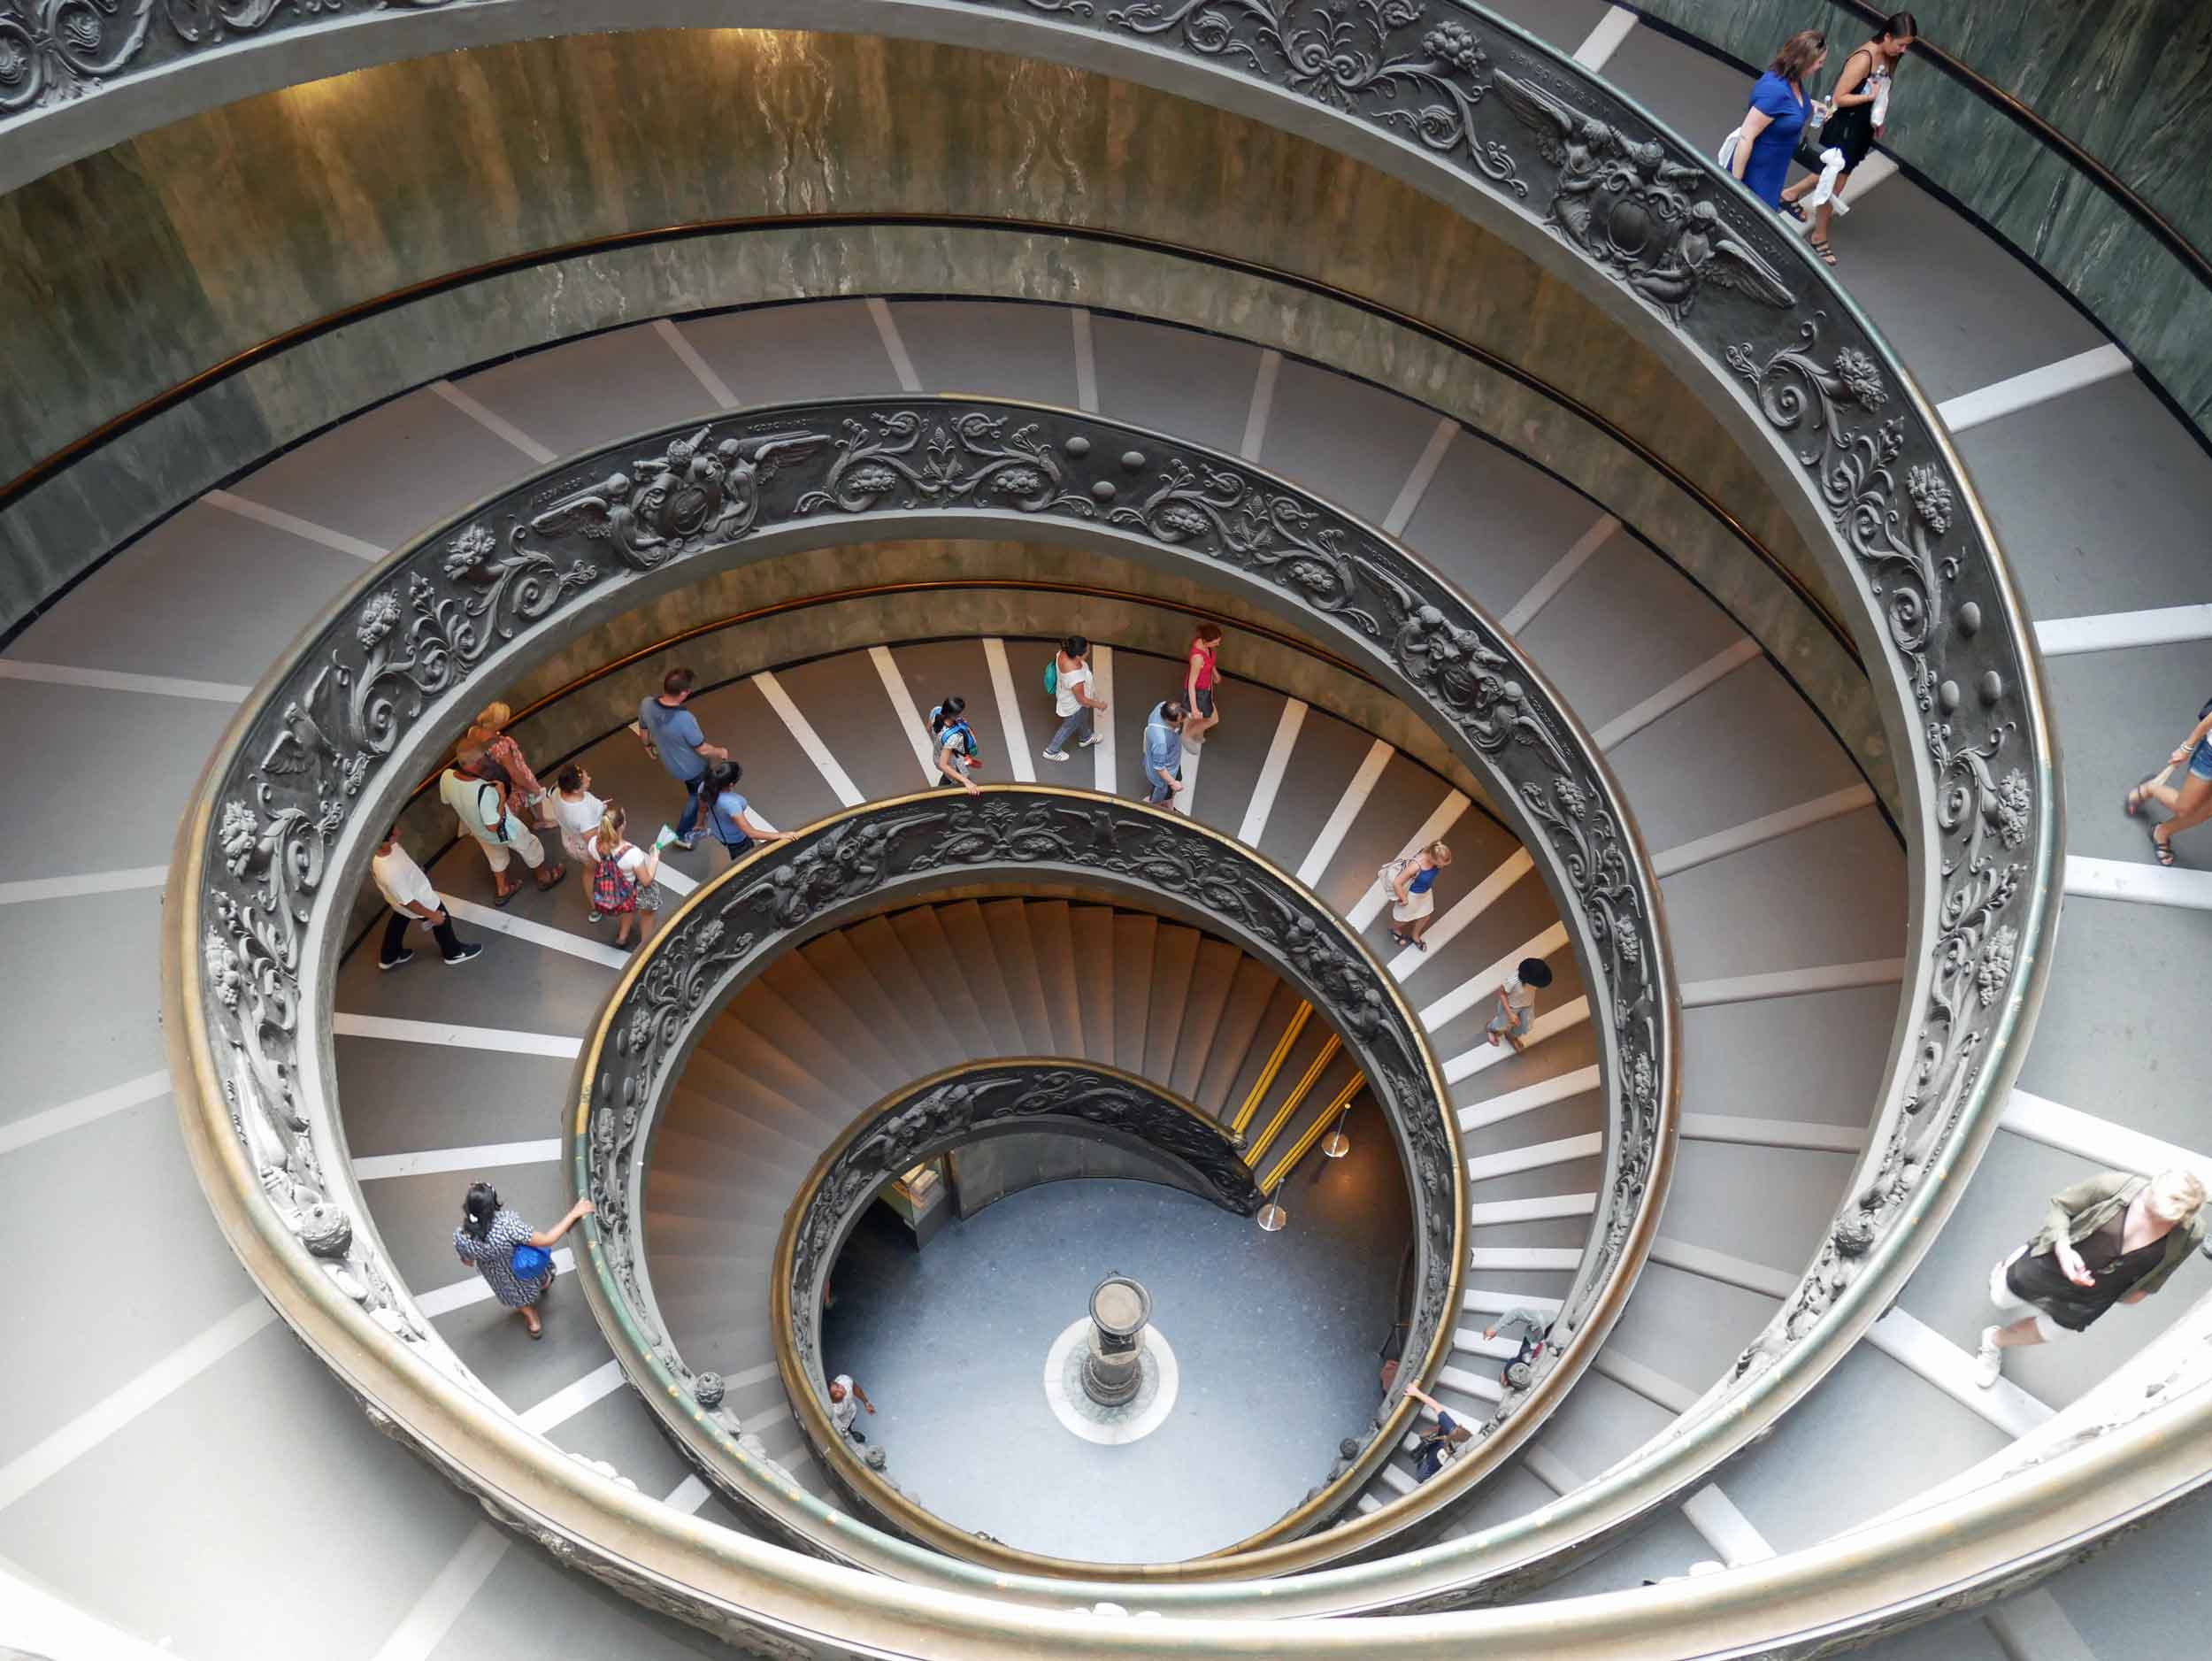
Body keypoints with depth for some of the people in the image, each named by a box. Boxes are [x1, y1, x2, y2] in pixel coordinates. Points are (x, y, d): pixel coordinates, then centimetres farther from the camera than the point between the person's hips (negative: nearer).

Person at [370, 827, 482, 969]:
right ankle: (453, 952, 51)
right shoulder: (390, 873, -47)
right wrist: (432, 915, -15)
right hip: (419, 900, -7)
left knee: (398, 920, 34)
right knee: (441, 922, 22)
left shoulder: (373, 849, -28)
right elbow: (407, 902, -30)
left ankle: (388, 957, 58)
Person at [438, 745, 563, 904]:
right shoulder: (485, 792, -45)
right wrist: (502, 797, -27)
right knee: (530, 847, 26)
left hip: (476, 830, 5)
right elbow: (493, 826, -33)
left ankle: (501, 891, 56)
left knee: (496, 857, 34)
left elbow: (448, 802, -4)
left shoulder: (446, 777, -26)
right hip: (503, 831, -5)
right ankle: (544, 877, 52)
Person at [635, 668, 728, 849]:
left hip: (671, 764, 5)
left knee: (694, 793, 32)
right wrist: (720, 752, -4)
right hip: (693, 768, -5)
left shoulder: (646, 705, -24)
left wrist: (648, 745, 21)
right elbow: (703, 750, -26)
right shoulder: (685, 719, -42)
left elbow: (643, 730, -2)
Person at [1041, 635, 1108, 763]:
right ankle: (1052, 751, 48)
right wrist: (1098, 704, -12)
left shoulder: (1063, 653, -27)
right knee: (1069, 727, 25)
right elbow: (1081, 699, -30)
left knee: (1083, 717, 35)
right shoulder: (1075, 676, -47)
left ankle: (1087, 738, 66)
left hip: (1065, 693, 7)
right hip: (1074, 705, -7)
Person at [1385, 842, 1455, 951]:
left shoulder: (1432, 854, -25)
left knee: (1426, 916, 27)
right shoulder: (1416, 866, -45)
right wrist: (1404, 899, -20)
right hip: (1412, 894, -6)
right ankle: (1394, 929, 60)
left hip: (1425, 892, 6)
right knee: (1403, 917, 25)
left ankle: (1415, 936, 57)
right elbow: (1396, 883, -36)